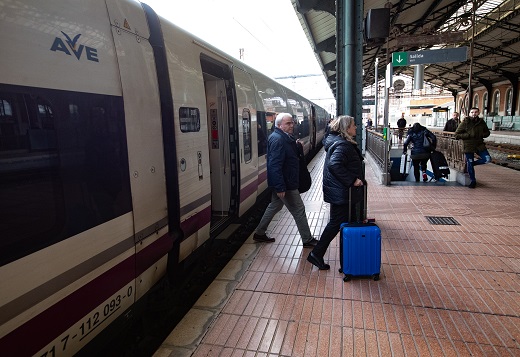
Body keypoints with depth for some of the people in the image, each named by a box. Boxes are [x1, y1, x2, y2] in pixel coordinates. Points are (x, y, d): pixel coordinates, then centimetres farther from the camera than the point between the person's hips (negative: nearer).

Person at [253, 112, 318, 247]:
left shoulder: (286, 137, 11)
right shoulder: (277, 139, -21)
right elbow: (275, 165, -28)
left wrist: (297, 146, 4)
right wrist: (280, 187, -30)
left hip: (283, 182, 11)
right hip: (285, 183, -11)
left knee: (275, 206, 20)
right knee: (299, 210, 1)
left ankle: (259, 233, 32)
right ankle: (308, 240, 16)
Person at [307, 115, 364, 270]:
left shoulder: (337, 141, 12)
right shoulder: (343, 145, -20)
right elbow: (334, 164, -34)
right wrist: (352, 180, -28)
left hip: (339, 190, 10)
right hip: (339, 192, -10)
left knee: (344, 222, 18)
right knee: (336, 223, -1)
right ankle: (316, 254, 9)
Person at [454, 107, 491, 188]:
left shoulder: (481, 122, 4)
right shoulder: (465, 123, -8)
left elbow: (487, 132, 17)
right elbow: (456, 135, -10)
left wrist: (481, 135, -6)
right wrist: (468, 135, -19)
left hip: (479, 145, 4)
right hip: (468, 146, -4)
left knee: (487, 159, -11)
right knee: (469, 165, 1)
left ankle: (471, 163, 16)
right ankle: (472, 181, 18)